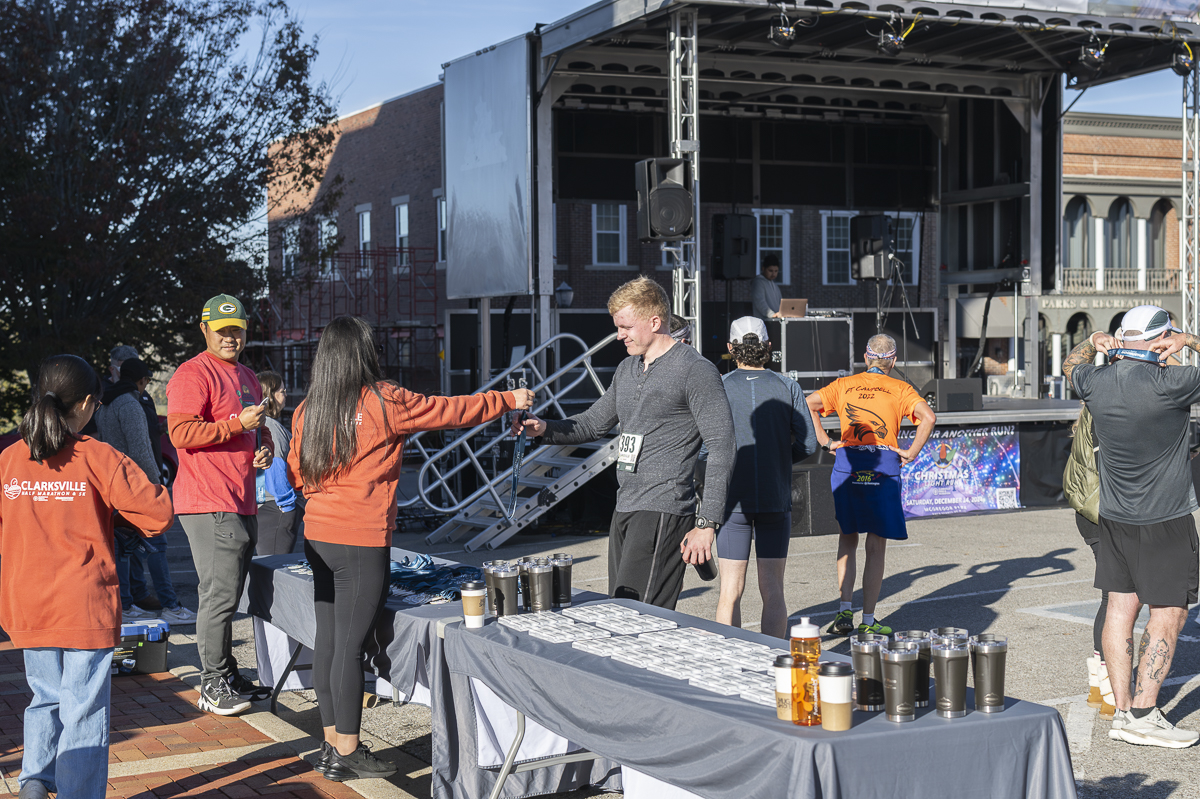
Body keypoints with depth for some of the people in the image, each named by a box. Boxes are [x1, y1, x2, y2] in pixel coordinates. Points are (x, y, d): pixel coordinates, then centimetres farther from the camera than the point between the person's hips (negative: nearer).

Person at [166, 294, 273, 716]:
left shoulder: (247, 376, 21)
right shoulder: (193, 374, -8)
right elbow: (181, 433, -18)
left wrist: (264, 448, 12)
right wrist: (238, 423, -19)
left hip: (242, 502, 9)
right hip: (209, 504, -9)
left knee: (228, 593, 14)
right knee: (220, 593, -9)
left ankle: (226, 675, 22)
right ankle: (213, 685, -2)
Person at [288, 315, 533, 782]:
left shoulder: (308, 410, 7)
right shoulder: (383, 401, -9)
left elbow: (296, 474, 15)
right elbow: (449, 411, 1)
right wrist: (508, 400, 13)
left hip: (317, 536, 7)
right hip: (362, 541, -7)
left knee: (328, 639, 12)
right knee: (350, 646, -2)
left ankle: (332, 744, 20)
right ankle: (347, 754, 4)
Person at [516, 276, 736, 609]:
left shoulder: (696, 371, -8)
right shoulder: (627, 369, 18)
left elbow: (721, 447, -11)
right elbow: (594, 422, 27)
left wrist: (707, 523, -16)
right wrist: (546, 429, 6)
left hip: (663, 512, -8)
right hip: (625, 508, 9)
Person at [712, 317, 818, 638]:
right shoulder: (788, 387, 1)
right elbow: (808, 443, -3)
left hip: (733, 500, -1)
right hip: (776, 500, 1)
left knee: (730, 592, 5)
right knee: (772, 591, 7)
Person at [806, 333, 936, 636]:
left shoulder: (844, 385, 12)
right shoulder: (900, 389, 5)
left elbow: (807, 404, 0)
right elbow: (928, 417, -12)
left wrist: (825, 442, 1)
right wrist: (912, 453, -5)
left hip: (847, 463, 2)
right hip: (884, 465, -2)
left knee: (847, 538, 16)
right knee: (876, 547, 4)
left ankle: (845, 610, 3)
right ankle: (868, 621, 6)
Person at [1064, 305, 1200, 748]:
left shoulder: (1096, 382, -1)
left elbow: (1070, 367, 24)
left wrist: (1094, 341, 14)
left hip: (1114, 516, 7)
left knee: (1121, 608, 9)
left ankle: (1122, 711, 11)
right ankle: (1143, 715, -2)